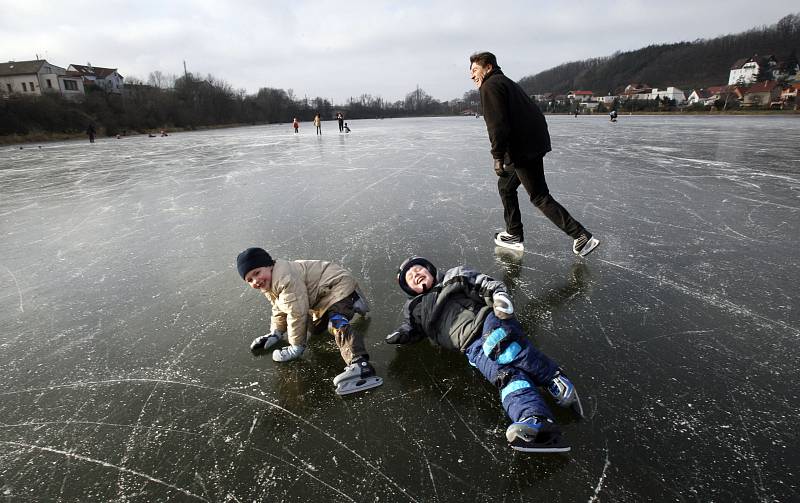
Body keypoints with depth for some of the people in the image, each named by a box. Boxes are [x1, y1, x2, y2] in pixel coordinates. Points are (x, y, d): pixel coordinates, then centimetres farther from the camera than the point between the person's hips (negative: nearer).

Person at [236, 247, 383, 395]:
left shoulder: (286, 278, -31)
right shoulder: (269, 285, 3)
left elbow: (296, 313, -30)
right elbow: (279, 309, 17)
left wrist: (296, 347, -22)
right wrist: (275, 334, 8)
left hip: (339, 285, -11)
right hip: (320, 299, 11)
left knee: (336, 323, -33)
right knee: (314, 327, 26)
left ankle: (360, 365, -50)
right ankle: (349, 306, 39)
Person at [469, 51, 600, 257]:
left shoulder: (490, 86, -6)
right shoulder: (507, 82, 25)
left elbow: (497, 124, -19)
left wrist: (498, 157, -20)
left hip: (523, 150, -10)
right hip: (532, 145, 10)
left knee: (539, 197, -5)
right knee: (505, 186, 21)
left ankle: (582, 236, -2)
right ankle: (514, 235, 27)